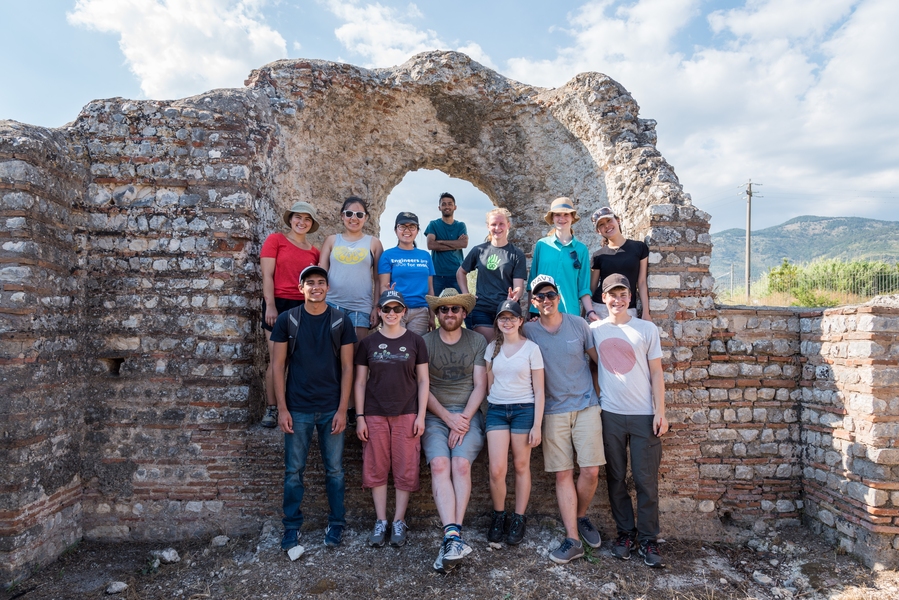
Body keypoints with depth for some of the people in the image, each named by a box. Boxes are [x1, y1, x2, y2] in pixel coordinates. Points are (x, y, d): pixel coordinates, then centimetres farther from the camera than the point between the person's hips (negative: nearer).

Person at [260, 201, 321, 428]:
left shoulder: (314, 251, 12)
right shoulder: (275, 240, 3)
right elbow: (267, 275, -3)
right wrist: (270, 306, -12)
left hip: (305, 307, 3)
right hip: (279, 304, -3)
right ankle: (271, 409, 7)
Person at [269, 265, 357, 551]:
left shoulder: (340, 321, 1)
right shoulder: (287, 319, 1)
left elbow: (347, 367, 1)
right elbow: (278, 365, 1)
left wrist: (342, 409, -5)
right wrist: (282, 408, -4)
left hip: (332, 409, 0)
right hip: (298, 409, 0)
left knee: (335, 470, 7)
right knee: (293, 471, 6)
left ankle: (336, 524, 24)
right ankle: (292, 526, 23)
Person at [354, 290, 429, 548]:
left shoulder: (415, 341, 2)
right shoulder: (368, 343, 5)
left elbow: (423, 381, 3)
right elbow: (360, 382, 6)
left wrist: (421, 415, -3)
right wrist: (359, 417, 0)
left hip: (406, 415, -1)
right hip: (375, 415, 1)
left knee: (405, 469, 2)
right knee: (376, 469, 5)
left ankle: (399, 522, 16)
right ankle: (381, 522, 18)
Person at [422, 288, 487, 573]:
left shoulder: (478, 341, 8)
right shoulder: (425, 342, 6)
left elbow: (480, 385, 4)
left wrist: (464, 419, -8)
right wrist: (448, 418, -8)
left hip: (468, 414, 0)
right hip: (435, 415, 0)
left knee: (461, 464, -23)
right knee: (439, 465, -23)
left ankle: (451, 538, -21)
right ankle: (454, 538, -29)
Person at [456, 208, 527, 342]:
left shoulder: (516, 254, 3)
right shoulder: (479, 250, 7)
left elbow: (519, 286, -5)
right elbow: (461, 272, 18)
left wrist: (514, 297, -26)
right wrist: (465, 294, 5)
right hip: (481, 310, 1)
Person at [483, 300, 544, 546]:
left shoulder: (531, 348, -2)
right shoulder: (492, 348, 8)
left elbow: (539, 390, -2)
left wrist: (537, 425, -6)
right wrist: (489, 411, 7)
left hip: (524, 410, -2)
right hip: (496, 409, 2)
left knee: (521, 466, 4)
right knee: (496, 469, -5)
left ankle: (518, 519, 20)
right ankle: (498, 516, 16)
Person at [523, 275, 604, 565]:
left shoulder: (578, 324, 1)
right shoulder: (529, 331, -1)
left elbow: (599, 357, 8)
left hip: (586, 406, 0)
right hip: (554, 411, 0)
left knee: (590, 471, -3)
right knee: (563, 474, 0)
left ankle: (580, 517, 25)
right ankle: (573, 540, 7)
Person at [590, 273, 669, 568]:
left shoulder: (647, 329, 2)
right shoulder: (594, 330, 5)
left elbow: (656, 372, 2)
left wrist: (660, 411, -4)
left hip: (644, 415, -1)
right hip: (609, 414, 1)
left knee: (646, 480, 1)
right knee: (616, 478, 8)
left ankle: (648, 539, 13)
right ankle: (625, 533, 22)